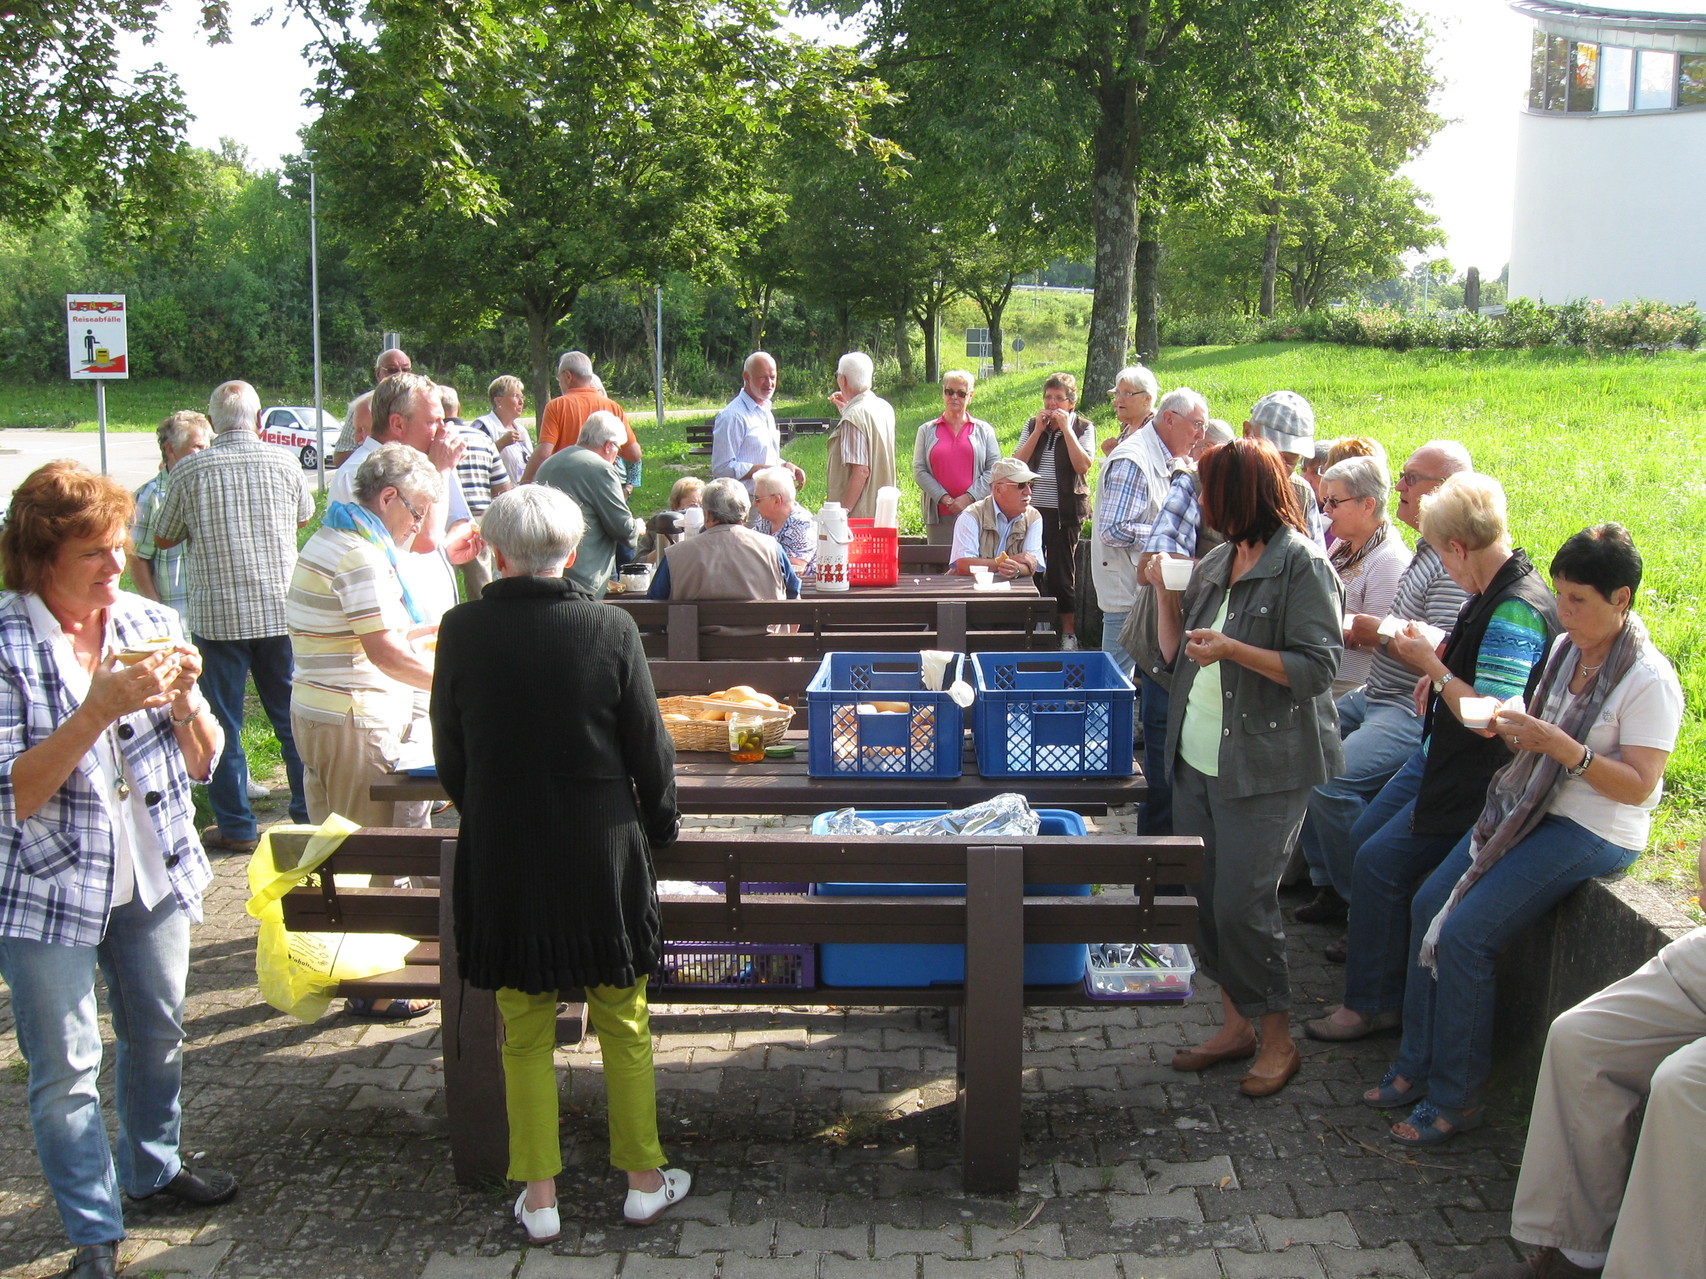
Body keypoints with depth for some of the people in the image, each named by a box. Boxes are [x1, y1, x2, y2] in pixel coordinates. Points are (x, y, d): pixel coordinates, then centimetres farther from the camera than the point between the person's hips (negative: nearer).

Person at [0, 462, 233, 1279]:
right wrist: (100, 708, -30)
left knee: (157, 1034, 20)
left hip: (155, 876, 5)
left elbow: (202, 762, 2)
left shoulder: (151, 625, -2)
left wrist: (185, 695, -17)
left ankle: (153, 1167, 44)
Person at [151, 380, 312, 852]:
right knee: (293, 716, 13)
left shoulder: (190, 470, -7)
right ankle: (310, 811, 19)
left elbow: (163, 537, 5)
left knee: (223, 722, 7)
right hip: (281, 612, 2)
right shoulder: (283, 463, -1)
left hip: (218, 615, -2)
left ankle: (235, 826, 11)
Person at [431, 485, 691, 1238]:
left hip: (501, 858, 1)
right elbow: (649, 751, -5)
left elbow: (449, 757, 0)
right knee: (623, 1025, 16)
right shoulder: (611, 630, -12)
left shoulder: (462, 632, -9)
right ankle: (643, 1179, 28)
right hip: (601, 856, 0)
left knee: (525, 1035, 14)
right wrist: (661, 822, 12)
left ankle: (538, 1197, 23)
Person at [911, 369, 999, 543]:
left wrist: (969, 497, -10)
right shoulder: (927, 431, 14)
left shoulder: (984, 430, 12)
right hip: (939, 515, 1)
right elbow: (919, 470, 4)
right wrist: (944, 498, -9)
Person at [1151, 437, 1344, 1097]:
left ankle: (1277, 1038, 12)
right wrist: (1164, 591, 4)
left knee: (1242, 902, -6)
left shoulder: (1301, 563, -10)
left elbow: (1317, 669, -16)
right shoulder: (1217, 561, 12)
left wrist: (1232, 649, -24)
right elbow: (1177, 655, 16)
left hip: (1265, 767, -8)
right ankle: (1236, 1024, 25)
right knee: (1203, 898, 10)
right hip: (1197, 757, 8)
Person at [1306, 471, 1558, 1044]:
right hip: (1437, 756, 10)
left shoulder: (1518, 612, -27)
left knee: (1380, 862, -10)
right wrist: (1437, 674, 1)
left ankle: (1372, 1003, 5)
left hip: (1471, 777, -10)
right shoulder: (1491, 594, 3)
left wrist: (1431, 665, -20)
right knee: (1362, 839, 14)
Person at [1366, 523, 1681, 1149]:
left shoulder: (1650, 682, -16)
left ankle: (1456, 1097, -3)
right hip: (1529, 808, 8)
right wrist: (1511, 728, -5)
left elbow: (1638, 787, -19)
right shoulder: (1565, 649, 6)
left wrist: (1559, 745, -28)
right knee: (1428, 904, -2)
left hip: (1592, 833, -8)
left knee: (1463, 933, -18)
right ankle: (1417, 1065, 9)